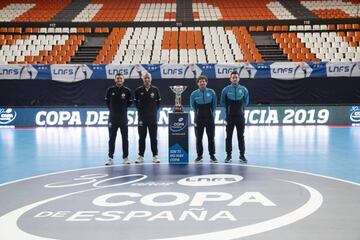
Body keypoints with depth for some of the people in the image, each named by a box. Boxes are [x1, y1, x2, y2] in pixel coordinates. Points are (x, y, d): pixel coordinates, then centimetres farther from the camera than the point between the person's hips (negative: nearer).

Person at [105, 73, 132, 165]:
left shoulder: (127, 91, -3)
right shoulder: (110, 90, -2)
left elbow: (130, 102, 8)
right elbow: (107, 101, 10)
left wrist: (123, 108, 7)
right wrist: (112, 109, 9)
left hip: (123, 118, 0)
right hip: (112, 117, 0)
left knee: (125, 138, 5)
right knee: (111, 138, 5)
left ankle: (125, 157, 13)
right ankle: (110, 158, 11)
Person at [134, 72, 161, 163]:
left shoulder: (155, 90, 0)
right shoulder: (138, 90, 0)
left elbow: (159, 101, 10)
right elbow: (136, 101, 11)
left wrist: (155, 109, 5)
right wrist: (140, 110, 7)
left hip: (153, 117, 0)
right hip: (142, 117, 0)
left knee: (153, 137, 3)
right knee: (142, 137, 5)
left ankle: (155, 156, 8)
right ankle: (140, 156, 12)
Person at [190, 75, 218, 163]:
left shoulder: (211, 92, -5)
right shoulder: (194, 94, -4)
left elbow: (214, 105, 9)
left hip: (210, 118, 0)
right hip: (199, 118, 0)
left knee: (211, 138, 3)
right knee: (198, 138, 3)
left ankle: (212, 156, 13)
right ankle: (199, 156, 14)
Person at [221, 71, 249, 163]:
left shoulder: (243, 89, 1)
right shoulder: (226, 89, -2)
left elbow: (246, 102, 15)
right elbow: (223, 102, 11)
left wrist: (241, 108, 11)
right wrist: (228, 108, 10)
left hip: (240, 116, 1)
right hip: (230, 116, 0)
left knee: (241, 136, 5)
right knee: (229, 136, 3)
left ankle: (242, 155, 12)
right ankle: (228, 155, 11)